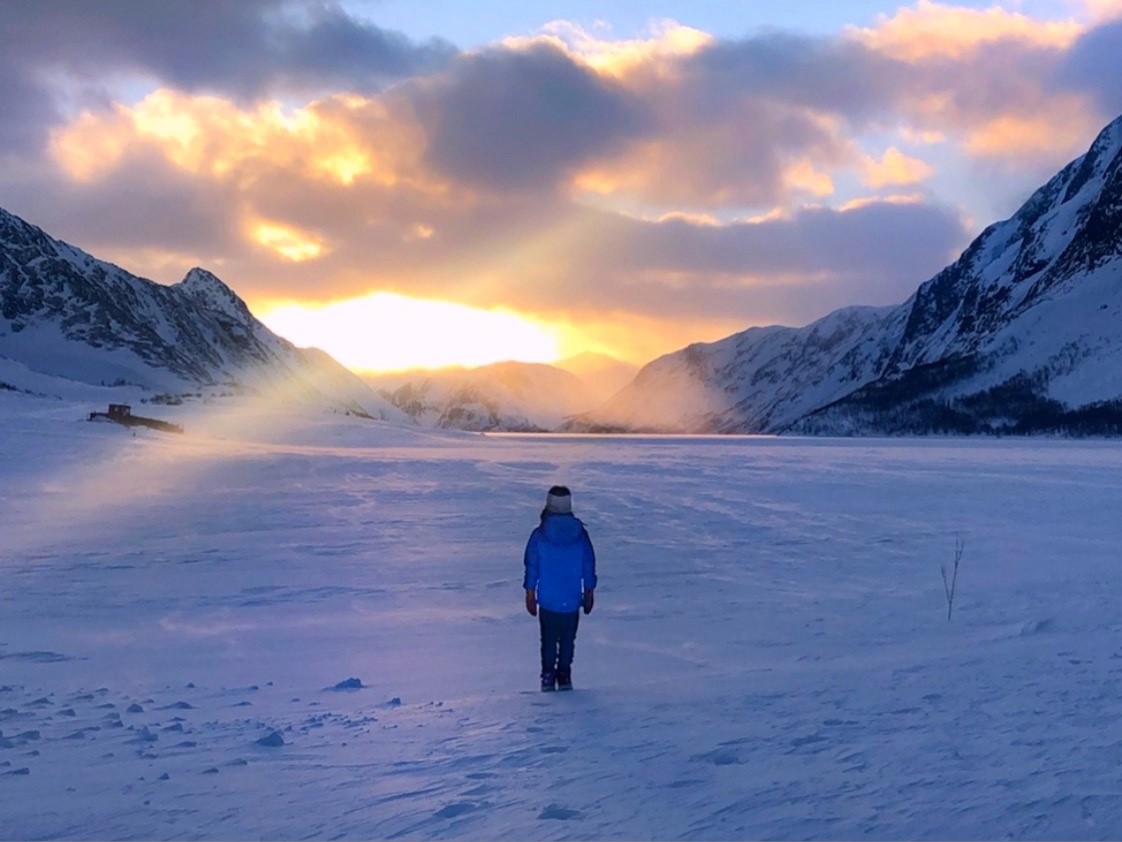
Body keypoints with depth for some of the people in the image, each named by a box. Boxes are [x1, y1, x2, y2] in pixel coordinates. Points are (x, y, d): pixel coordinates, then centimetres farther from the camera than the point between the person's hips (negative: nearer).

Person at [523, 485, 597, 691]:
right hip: (572, 601, 1)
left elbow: (532, 567, -5)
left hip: (547, 601, -1)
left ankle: (548, 677, 11)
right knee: (567, 640, 13)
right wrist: (589, 594, 11)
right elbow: (589, 567, 1)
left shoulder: (539, 535, -10)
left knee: (549, 640, 13)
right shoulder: (580, 534, -5)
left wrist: (530, 594, 5)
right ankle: (564, 677, 14)